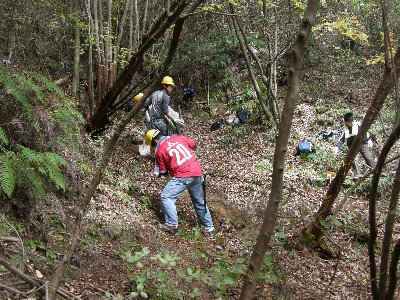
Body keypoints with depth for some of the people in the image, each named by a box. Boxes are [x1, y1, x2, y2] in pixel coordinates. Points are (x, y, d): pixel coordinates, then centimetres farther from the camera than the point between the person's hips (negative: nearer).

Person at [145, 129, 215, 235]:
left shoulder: (159, 151, -3)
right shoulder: (179, 138, 9)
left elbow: (163, 172, 3)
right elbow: (193, 145, 25)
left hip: (182, 176, -6)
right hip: (197, 172, 6)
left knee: (166, 197, 1)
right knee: (200, 201, 20)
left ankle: (172, 225, -4)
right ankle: (208, 227, 30)